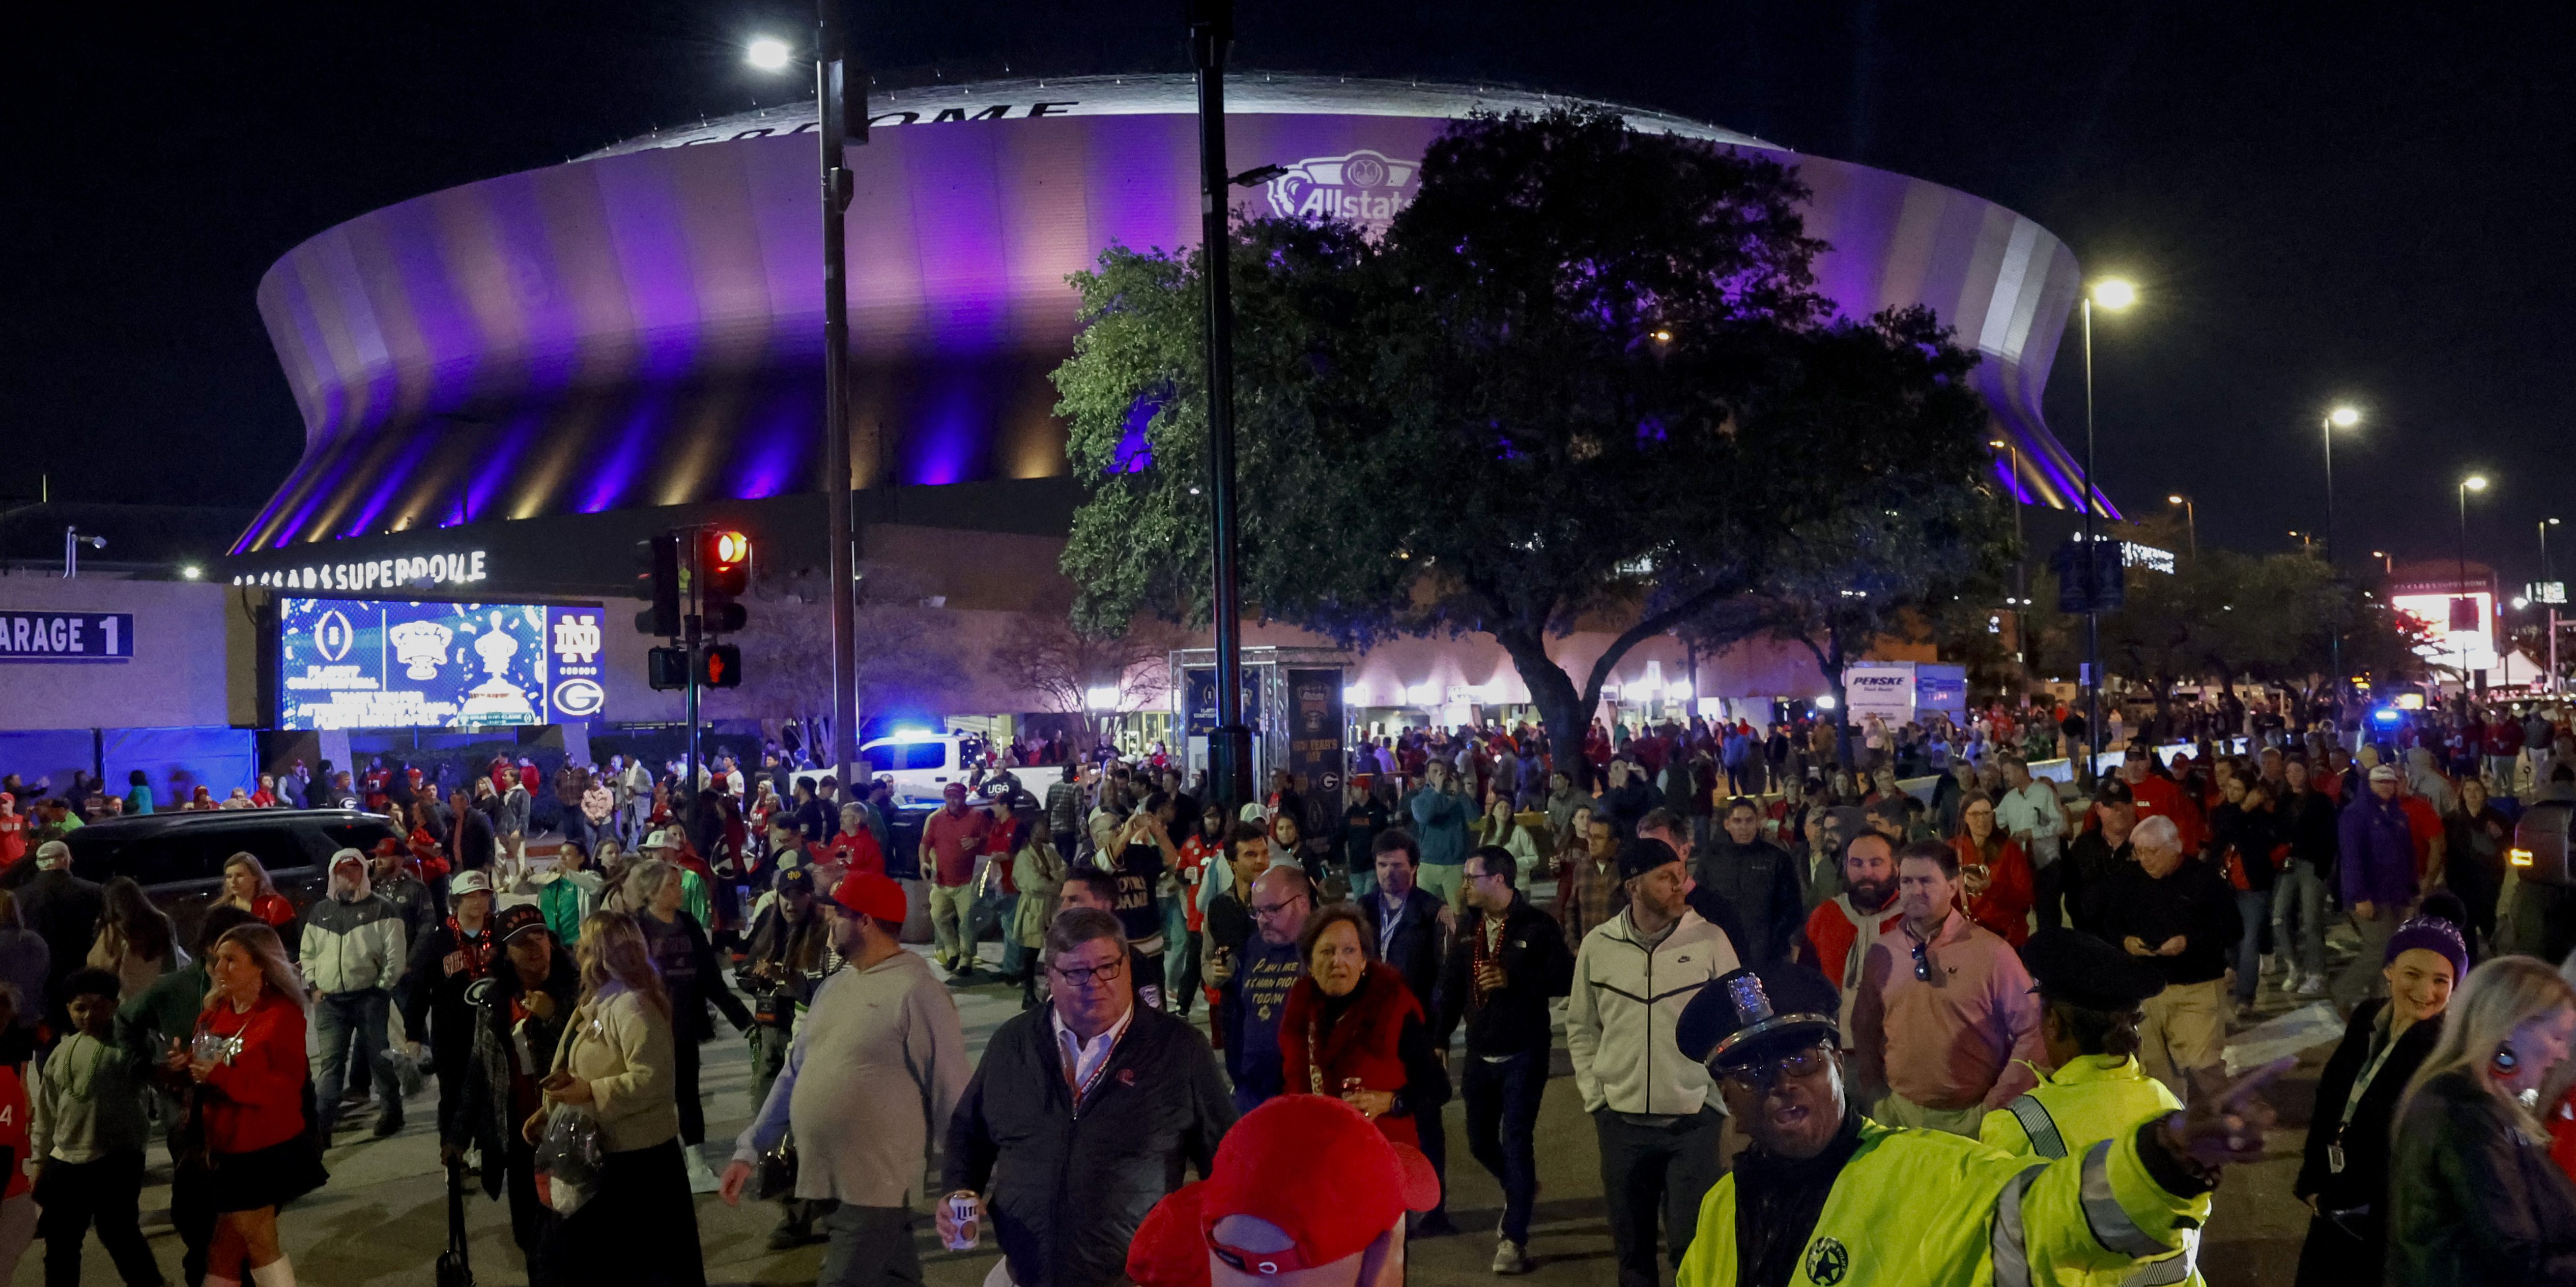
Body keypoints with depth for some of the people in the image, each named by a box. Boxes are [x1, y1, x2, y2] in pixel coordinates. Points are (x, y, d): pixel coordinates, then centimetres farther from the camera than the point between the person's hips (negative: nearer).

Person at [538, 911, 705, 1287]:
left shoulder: (631, 1005, -20)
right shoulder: (596, 1003, 11)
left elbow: (652, 1079, -29)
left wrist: (591, 1093, -31)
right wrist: (549, 1112, 8)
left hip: (637, 1157, -10)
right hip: (600, 1152, 10)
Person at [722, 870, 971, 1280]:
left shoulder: (915, 991, -14)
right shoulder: (834, 986, 12)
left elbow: (949, 1093, -14)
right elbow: (795, 1074, 17)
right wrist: (749, 1150, 14)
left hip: (876, 1189, -7)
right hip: (822, 1180, 7)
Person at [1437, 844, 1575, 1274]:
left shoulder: (1537, 926, -10)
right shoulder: (1467, 928, 6)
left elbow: (1565, 979, -13)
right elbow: (1452, 985, 11)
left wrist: (1512, 978, -20)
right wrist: (1439, 1039, 8)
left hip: (1524, 1053, -6)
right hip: (1480, 1053, 6)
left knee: (1516, 1141, -6)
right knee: (1480, 1141, 14)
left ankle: (1514, 1238, 3)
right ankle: (1521, 1190, 42)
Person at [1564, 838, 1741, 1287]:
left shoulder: (1710, 940, -5)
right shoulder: (1598, 945, 0)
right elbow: (1581, 1027, 10)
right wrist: (1595, 1095, 4)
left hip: (1693, 1120, -2)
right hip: (1621, 1121, 2)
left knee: (1693, 1246, -2)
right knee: (1631, 1245, 13)